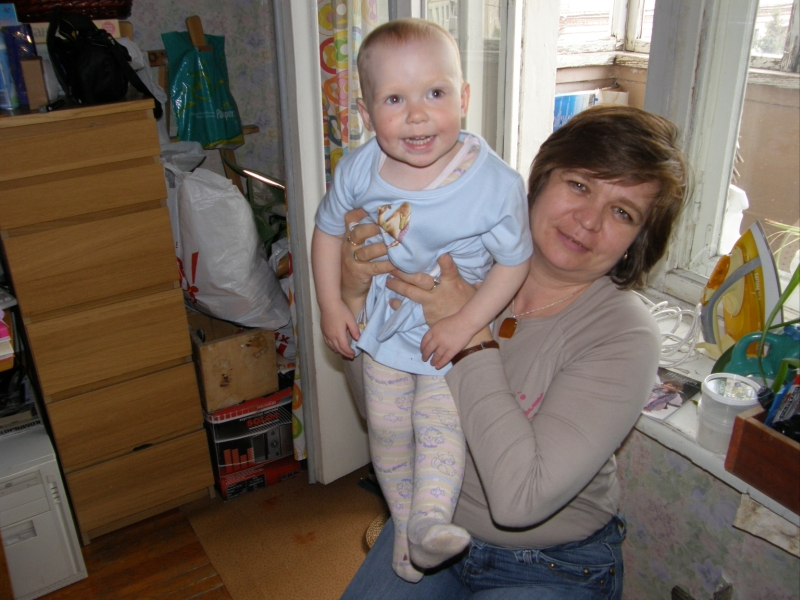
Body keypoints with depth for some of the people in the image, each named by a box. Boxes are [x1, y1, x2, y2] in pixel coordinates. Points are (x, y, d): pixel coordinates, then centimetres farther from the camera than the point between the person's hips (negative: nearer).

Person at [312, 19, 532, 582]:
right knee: (387, 427, 12)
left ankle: (429, 521, -6)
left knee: (439, 421, -17)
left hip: (457, 326, -3)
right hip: (385, 323, 4)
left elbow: (515, 261, -17)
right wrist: (331, 306, -2)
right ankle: (404, 524, 31)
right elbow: (328, 231, 1)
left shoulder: (496, 182, -27)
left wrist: (466, 323, -23)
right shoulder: (358, 171, -16)